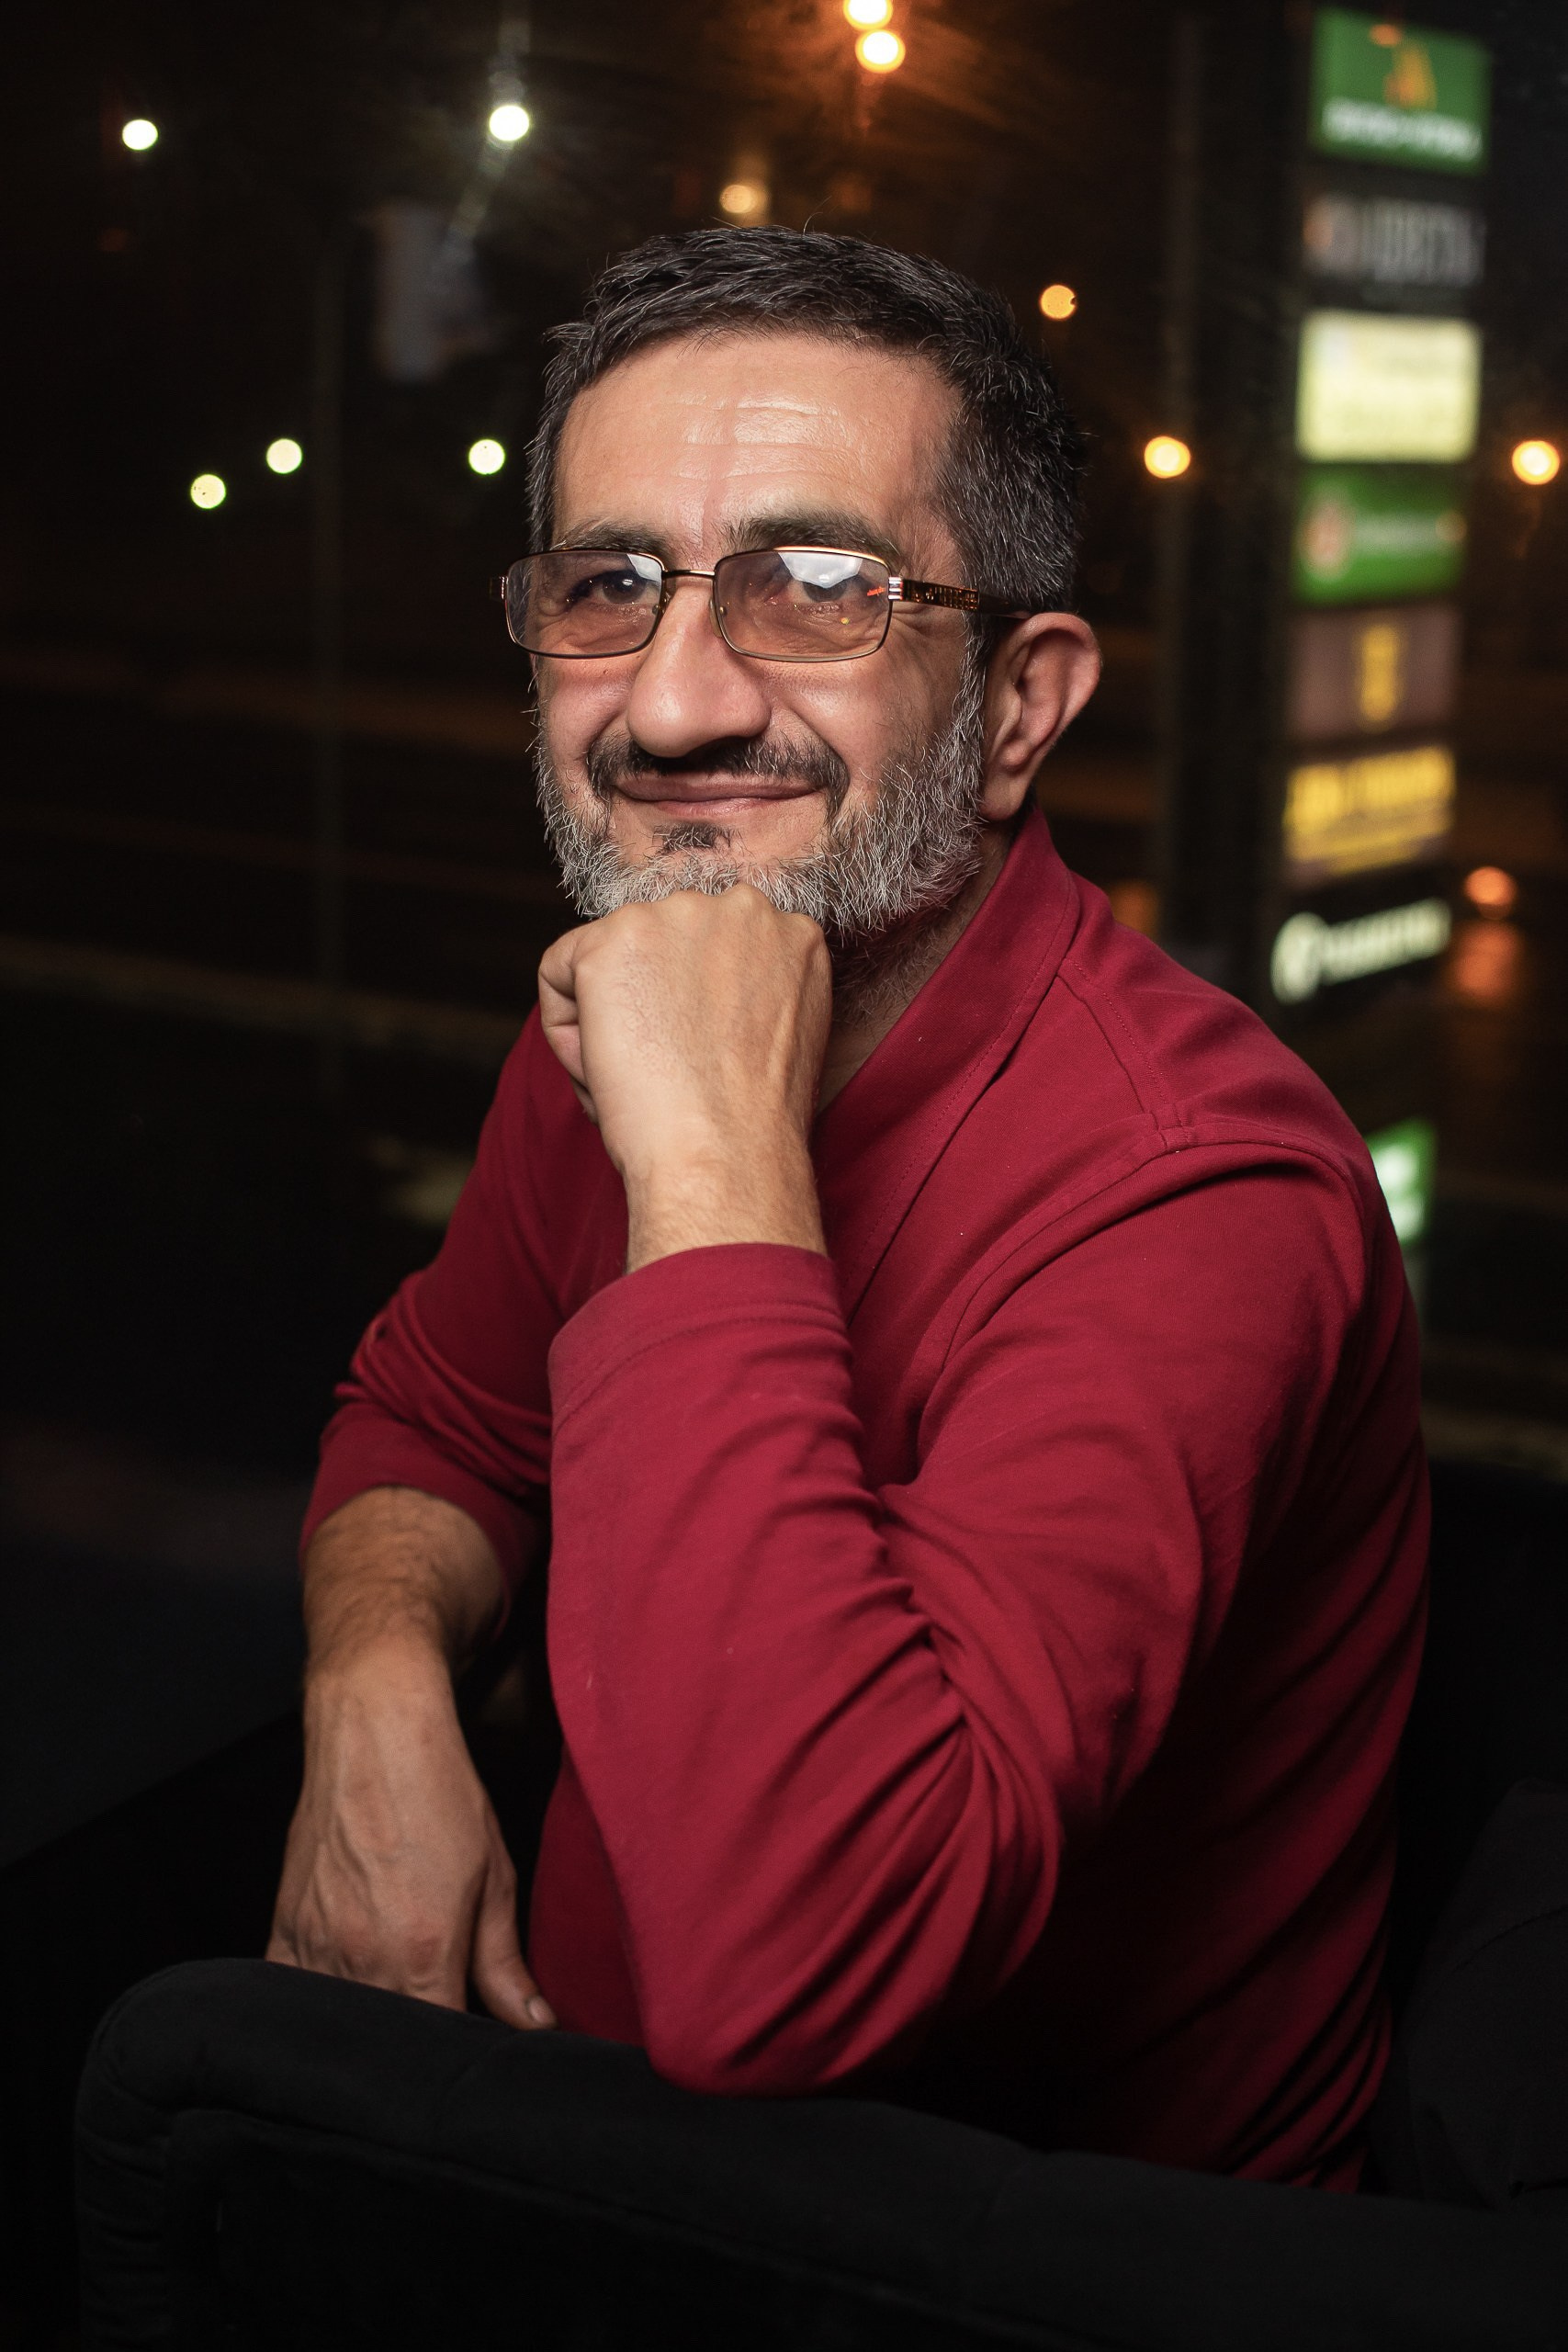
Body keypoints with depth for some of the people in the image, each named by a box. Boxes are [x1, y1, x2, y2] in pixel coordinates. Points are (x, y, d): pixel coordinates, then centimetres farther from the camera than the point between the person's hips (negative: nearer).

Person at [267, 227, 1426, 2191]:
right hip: (610, 2082, 7)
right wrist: (381, 1692, -9)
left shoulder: (1185, 1193, -29)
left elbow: (779, 1978, -39)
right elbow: (432, 1416, 13)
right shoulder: (612, 1019, -4)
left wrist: (718, 1164, -36)